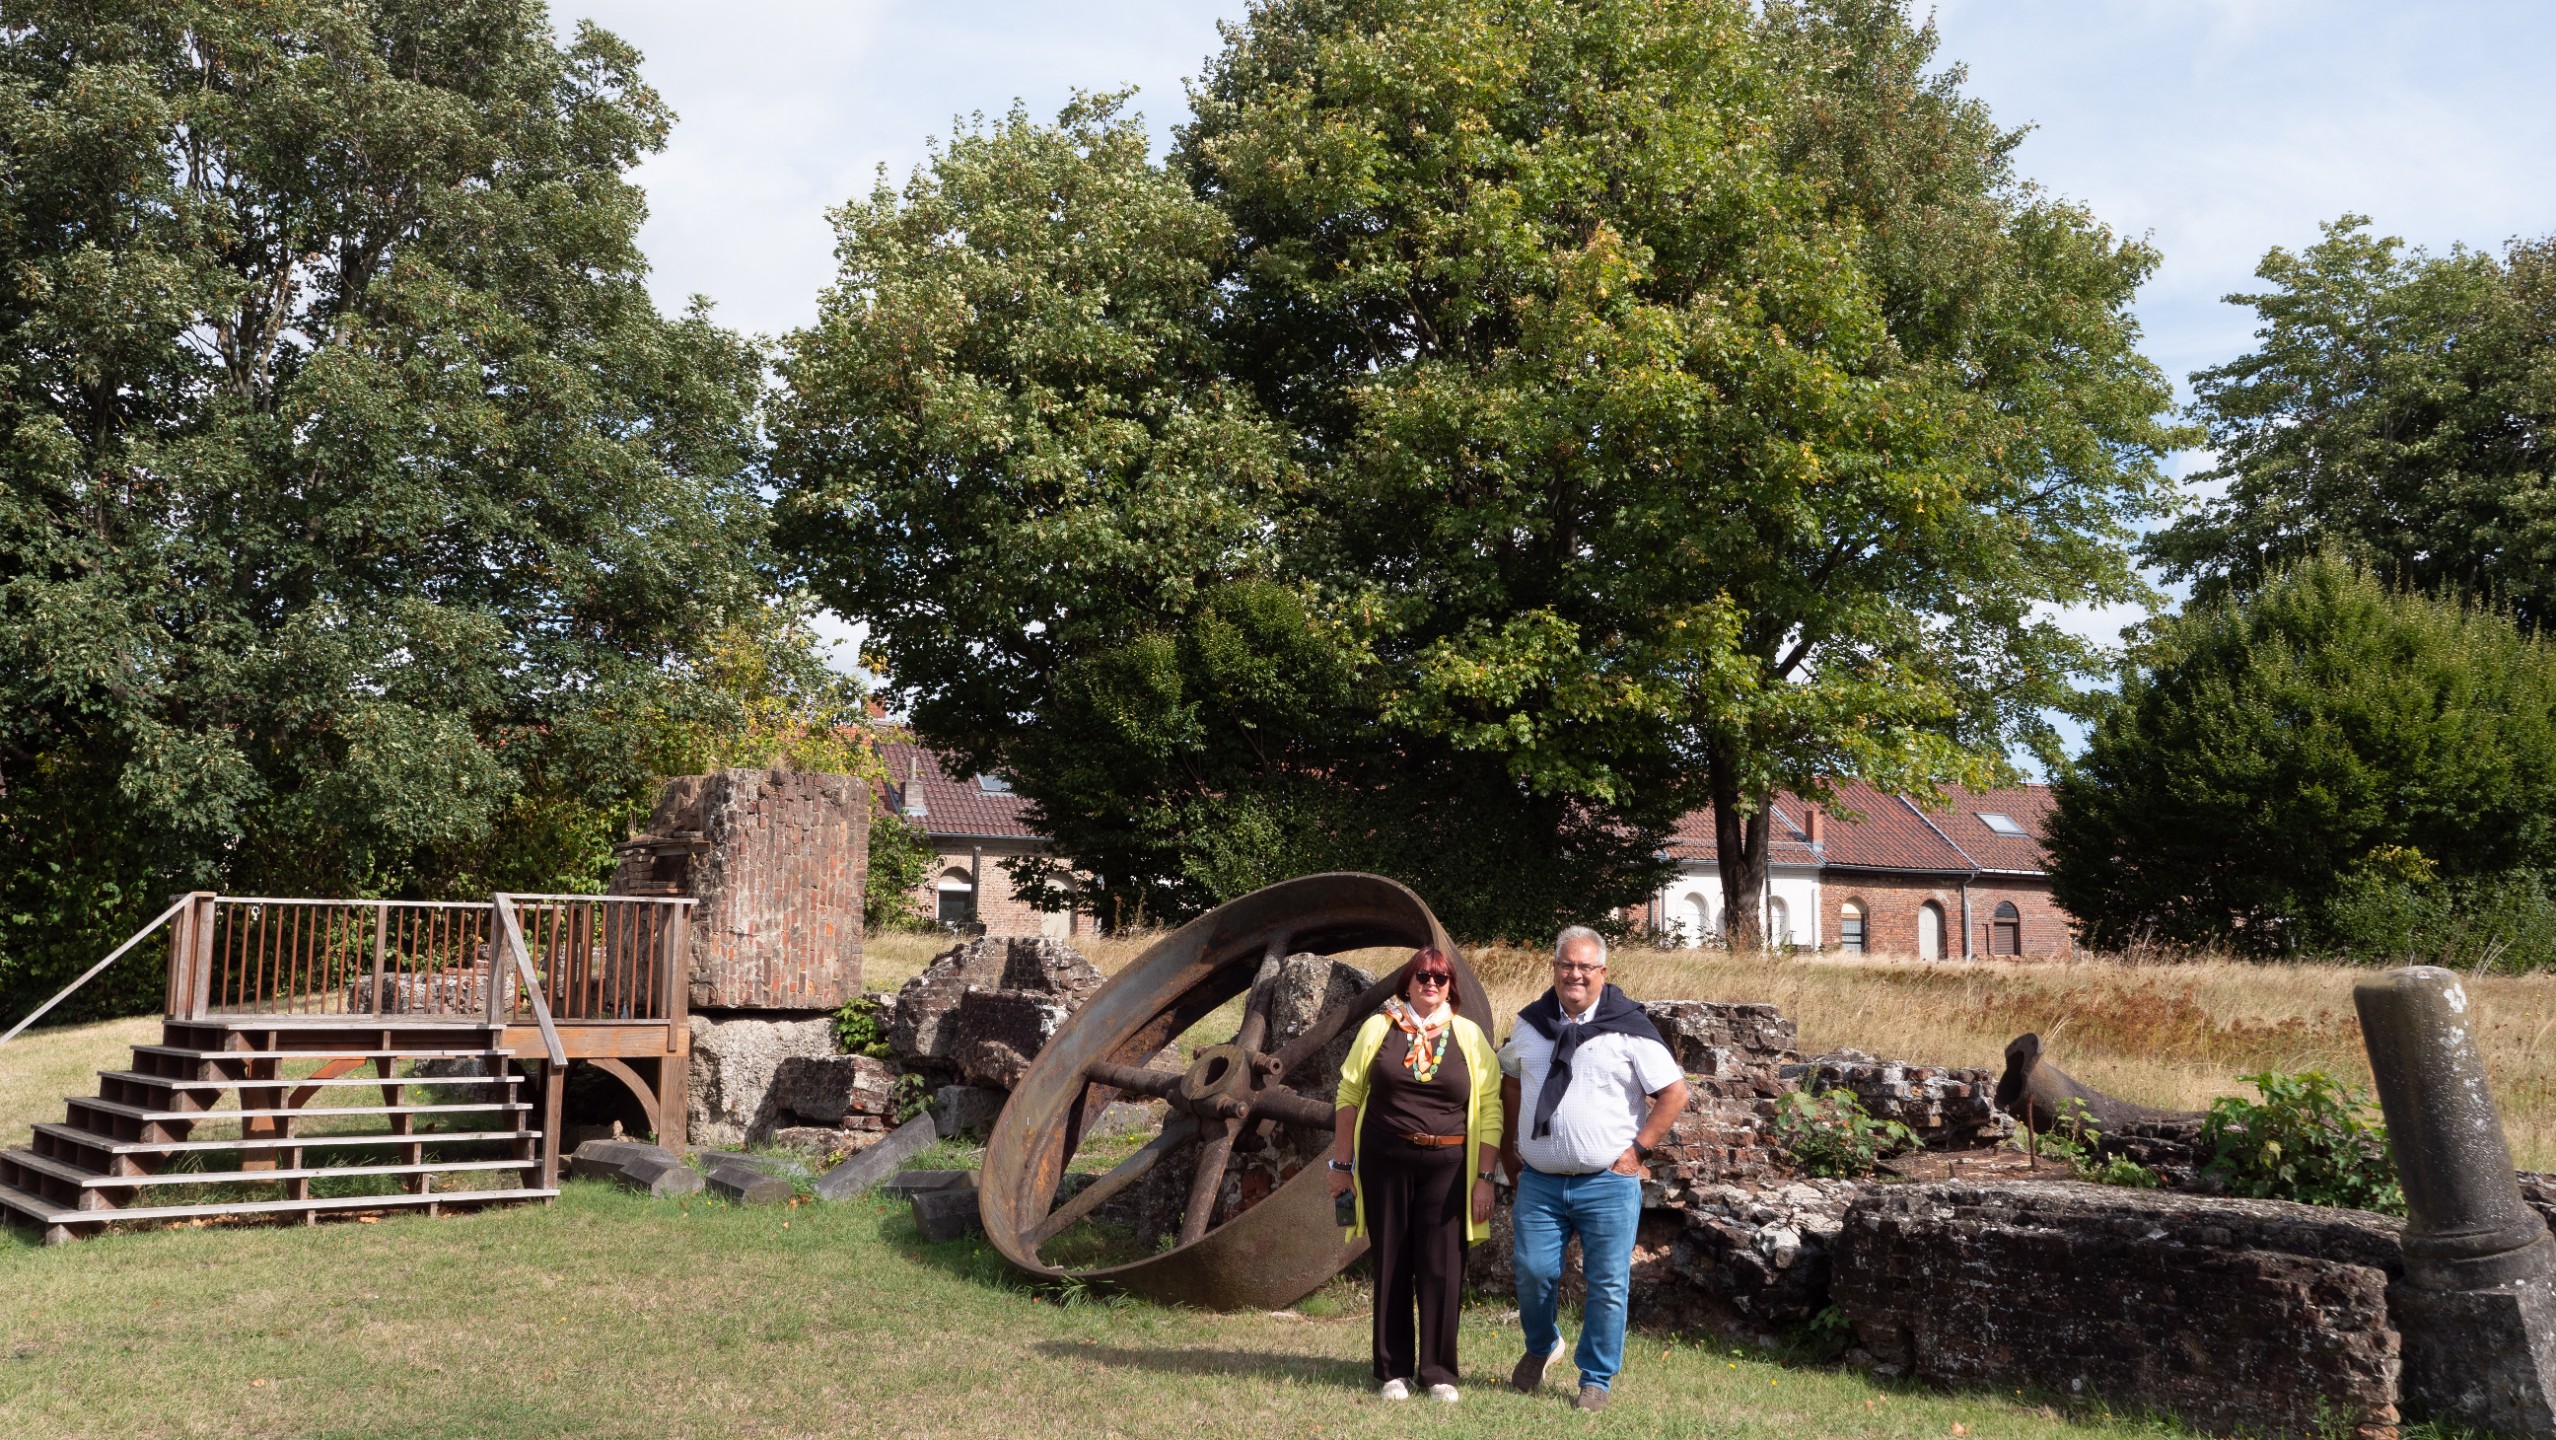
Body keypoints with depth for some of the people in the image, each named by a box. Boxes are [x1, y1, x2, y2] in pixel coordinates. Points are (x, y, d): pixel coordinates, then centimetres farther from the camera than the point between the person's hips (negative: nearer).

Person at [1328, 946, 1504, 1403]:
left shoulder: (1469, 1036, 4)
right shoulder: (1378, 1028, 5)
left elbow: (1490, 1109, 2)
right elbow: (1348, 1096, 7)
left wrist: (1485, 1177, -3)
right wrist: (1341, 1164, 5)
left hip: (1446, 1166, 0)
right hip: (1384, 1163, 0)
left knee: (1442, 1268, -1)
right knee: (1391, 1266, 6)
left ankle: (1438, 1372, 12)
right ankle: (1393, 1371, 17)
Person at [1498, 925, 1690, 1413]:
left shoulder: (1629, 1029, -5)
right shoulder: (1530, 1024, 8)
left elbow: (1674, 1094, -4)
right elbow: (1509, 1080, 21)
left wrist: (1637, 1150, -7)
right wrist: (1508, 1147, 14)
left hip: (1608, 1184, -3)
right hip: (1538, 1180, 3)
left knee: (1607, 1285, 1)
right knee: (1533, 1270, 1)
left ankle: (1596, 1380, 17)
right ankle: (1541, 1346, 30)